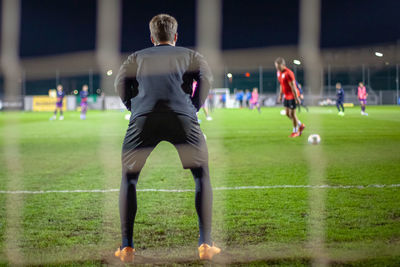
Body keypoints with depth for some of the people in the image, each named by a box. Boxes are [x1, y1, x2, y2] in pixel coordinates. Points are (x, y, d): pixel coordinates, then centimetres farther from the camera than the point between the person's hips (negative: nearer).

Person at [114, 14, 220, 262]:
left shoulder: (137, 57, 30)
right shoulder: (190, 55, 28)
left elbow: (120, 81, 14)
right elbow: (206, 76, 9)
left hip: (143, 118, 1)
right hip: (183, 117, 0)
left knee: (129, 179, 16)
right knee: (202, 176, 16)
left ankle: (127, 247, 7)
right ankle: (206, 244, 7)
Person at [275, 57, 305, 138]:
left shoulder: (288, 73, -22)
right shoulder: (278, 72, 5)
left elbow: (293, 86, -22)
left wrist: (296, 98, -20)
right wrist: (280, 95, 19)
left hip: (292, 96, -9)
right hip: (287, 96, 9)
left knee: (292, 114, -2)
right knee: (287, 113, 11)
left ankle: (295, 132, 13)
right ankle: (300, 125, 29)